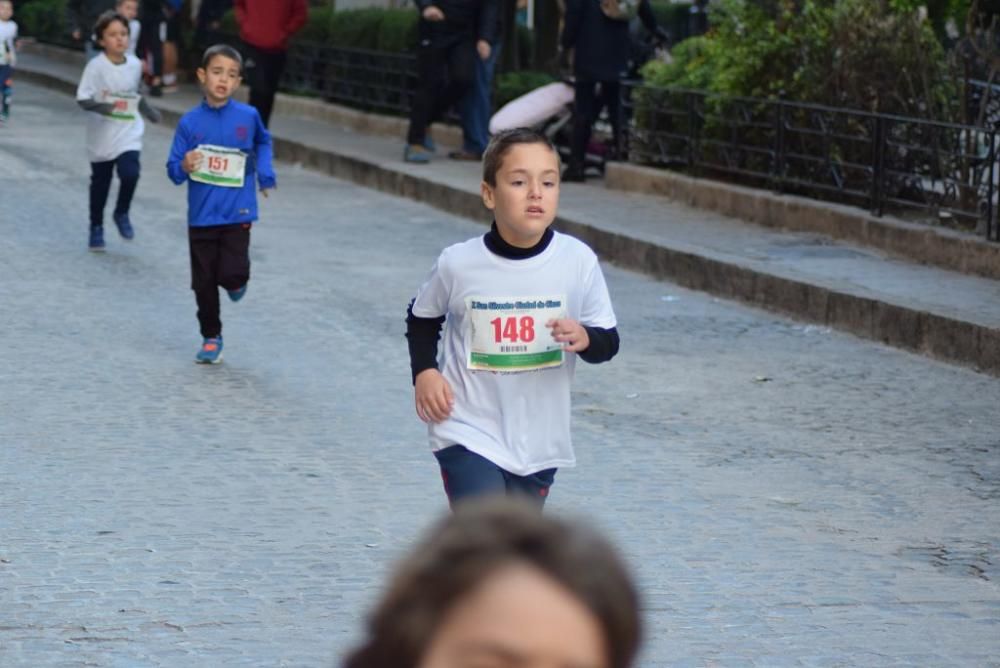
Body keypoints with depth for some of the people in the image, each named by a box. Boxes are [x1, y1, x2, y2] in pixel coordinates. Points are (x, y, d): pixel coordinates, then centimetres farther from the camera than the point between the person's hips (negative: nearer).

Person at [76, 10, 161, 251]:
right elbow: (83, 98, -17)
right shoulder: (96, 66, -13)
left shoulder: (135, 64, 0)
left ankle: (122, 214, 11)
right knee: (100, 182, 10)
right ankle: (96, 228, 31)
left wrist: (147, 110, 19)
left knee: (130, 173, -17)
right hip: (102, 135, -2)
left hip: (129, 134, 2)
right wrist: (99, 106, -33)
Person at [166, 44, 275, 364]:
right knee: (204, 283, 8)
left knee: (231, 274, -14)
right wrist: (184, 167, -24)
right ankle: (211, 338, 26)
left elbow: (263, 142, 19)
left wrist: (265, 174, 11)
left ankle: (236, 280, 22)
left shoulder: (248, 117, -5)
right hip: (201, 215, 1)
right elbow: (174, 170, -3)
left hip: (237, 214, -1)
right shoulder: (190, 122, -5)